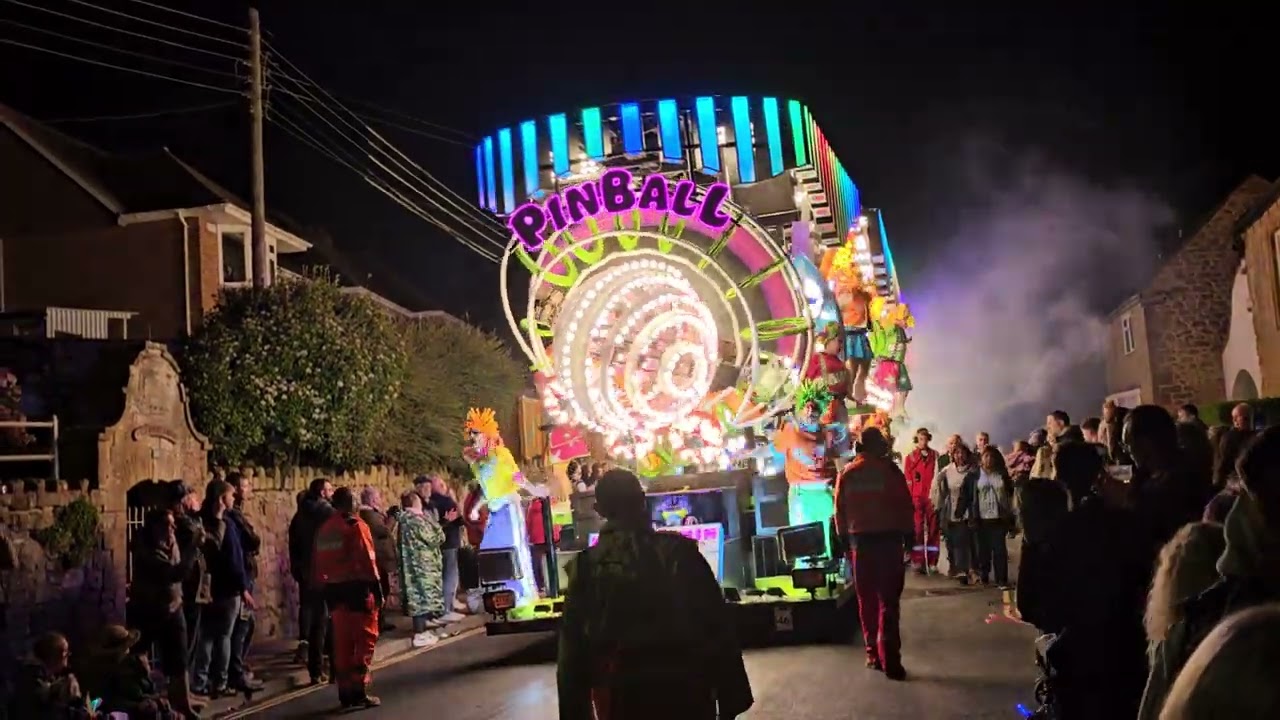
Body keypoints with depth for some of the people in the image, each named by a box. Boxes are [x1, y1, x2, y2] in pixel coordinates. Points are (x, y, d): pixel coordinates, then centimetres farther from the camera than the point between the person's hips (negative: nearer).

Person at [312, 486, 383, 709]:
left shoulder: (324, 529, 11)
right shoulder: (355, 525, -9)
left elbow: (317, 563, 10)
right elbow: (367, 561, -15)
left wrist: (324, 588, 14)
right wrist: (377, 590, -11)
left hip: (334, 589, 6)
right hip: (357, 587, -6)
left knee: (342, 641, 11)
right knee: (365, 638, 0)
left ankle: (345, 691, 13)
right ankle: (359, 690, -5)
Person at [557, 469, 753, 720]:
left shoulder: (586, 566, -4)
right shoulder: (678, 551, -7)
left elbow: (573, 648, -2)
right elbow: (716, 627, -7)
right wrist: (731, 698, 0)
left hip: (621, 699, 1)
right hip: (684, 691, -1)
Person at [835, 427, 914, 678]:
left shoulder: (847, 473, 3)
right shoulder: (889, 469, -6)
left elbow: (840, 511, 4)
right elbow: (905, 505, -6)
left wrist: (845, 539, 11)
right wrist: (908, 533, 3)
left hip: (859, 539, 3)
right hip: (888, 537, -3)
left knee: (866, 599, 13)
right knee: (888, 600, -2)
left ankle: (873, 653, 17)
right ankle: (889, 659, -8)